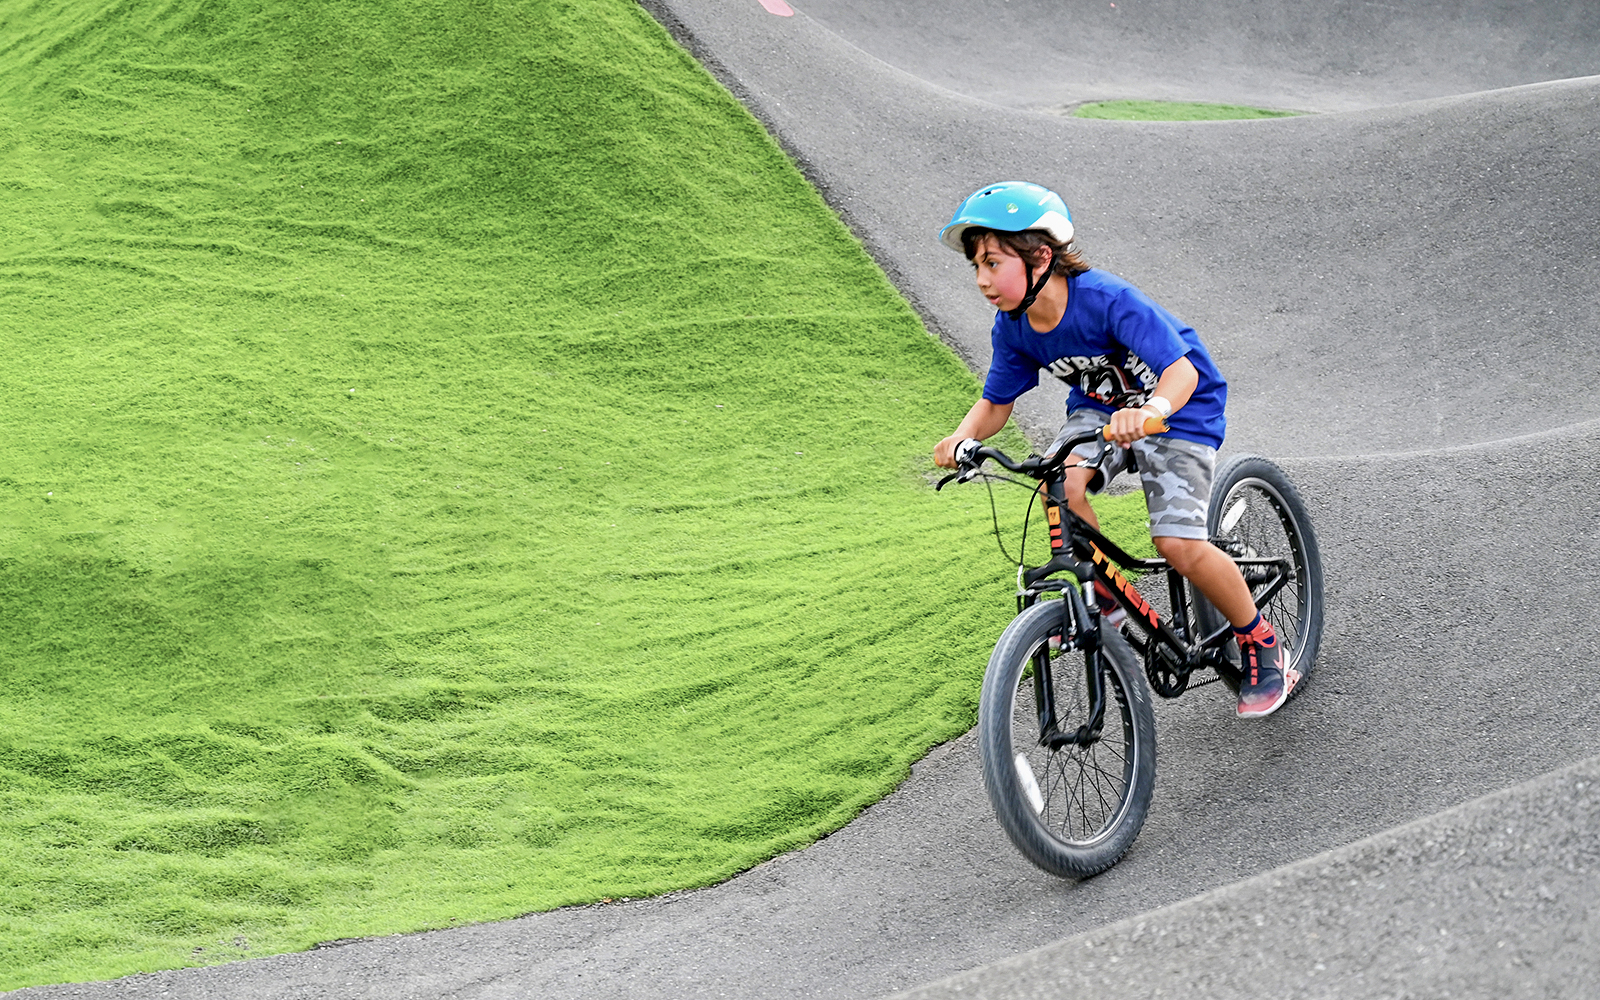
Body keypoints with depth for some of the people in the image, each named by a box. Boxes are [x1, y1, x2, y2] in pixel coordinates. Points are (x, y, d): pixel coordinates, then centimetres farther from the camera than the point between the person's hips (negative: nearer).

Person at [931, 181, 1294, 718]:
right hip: (1099, 407, 5)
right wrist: (964, 437, -22)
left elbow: (1182, 369, -37)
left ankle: (1261, 644, 4)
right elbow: (996, 401, 0)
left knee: (1178, 544, -19)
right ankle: (1104, 592, -3)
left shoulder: (1107, 299, -32)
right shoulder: (1013, 326, -12)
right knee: (1060, 482, -28)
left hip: (1179, 412, -5)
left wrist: (1149, 412, -58)